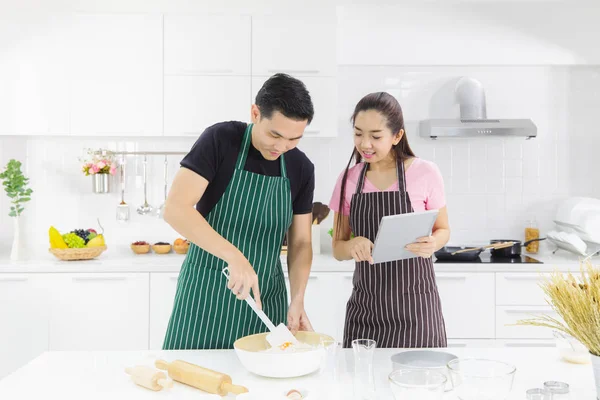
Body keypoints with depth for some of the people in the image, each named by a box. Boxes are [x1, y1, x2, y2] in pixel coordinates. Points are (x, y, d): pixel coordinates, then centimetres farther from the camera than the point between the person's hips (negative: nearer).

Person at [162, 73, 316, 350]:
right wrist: (234, 255, -34)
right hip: (205, 293, -3)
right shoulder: (220, 140, -13)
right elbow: (175, 208, -23)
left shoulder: (302, 169, 0)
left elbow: (300, 242, 4)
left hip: (266, 298, 4)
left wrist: (297, 300, -12)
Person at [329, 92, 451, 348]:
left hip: (414, 304, -2)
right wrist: (353, 245, -17)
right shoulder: (348, 179, 2)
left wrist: (432, 244, -18)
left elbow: (442, 229, 5)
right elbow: (337, 248, 6)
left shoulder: (425, 173, -6)